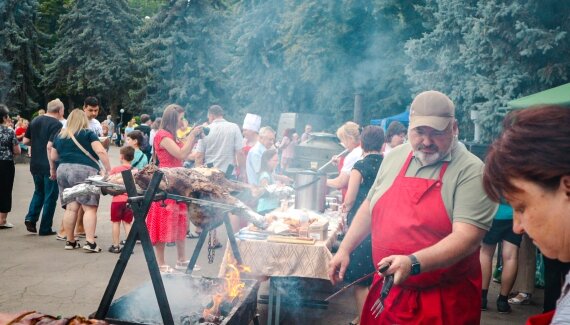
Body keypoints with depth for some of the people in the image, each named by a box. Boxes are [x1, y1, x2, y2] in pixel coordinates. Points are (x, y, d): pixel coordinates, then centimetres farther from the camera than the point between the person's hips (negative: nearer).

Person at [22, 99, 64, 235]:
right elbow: (51, 146, -23)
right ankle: (45, 228, 10)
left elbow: (26, 141, 11)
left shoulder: (35, 121, 8)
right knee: (50, 196, 5)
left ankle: (30, 218, 10)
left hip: (35, 165, 7)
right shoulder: (57, 124, -14)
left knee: (39, 191, 25)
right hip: (50, 166, -6)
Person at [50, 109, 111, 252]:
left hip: (63, 170, 5)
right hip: (84, 171, -5)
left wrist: (53, 169, 42)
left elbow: (53, 157, 24)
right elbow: (101, 152, -8)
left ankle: (70, 241, 13)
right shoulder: (88, 134, 4)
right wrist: (108, 169, -5)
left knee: (70, 207, 9)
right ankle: (90, 242, -14)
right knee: (89, 207, -6)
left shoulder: (59, 136, 18)